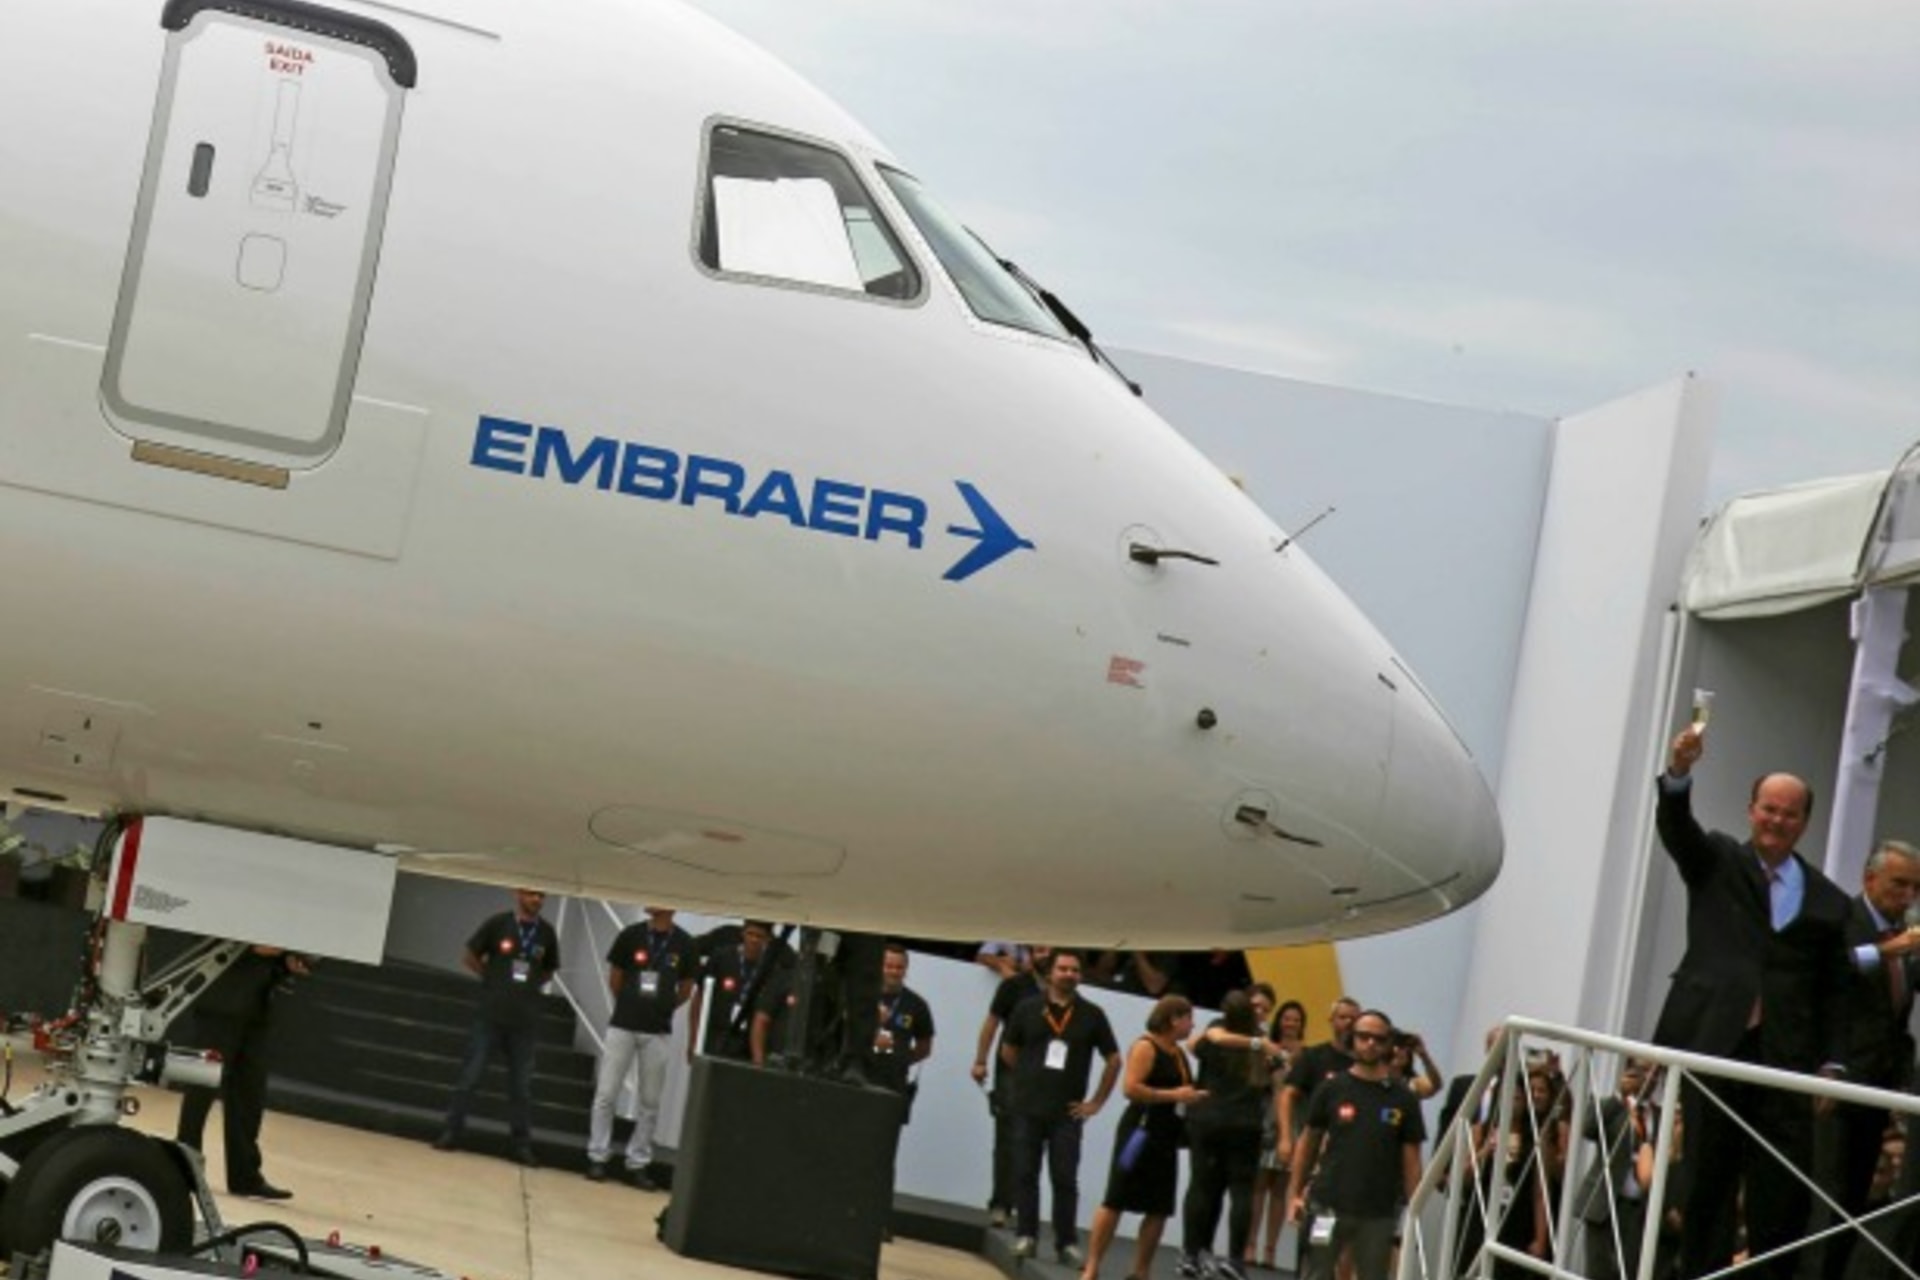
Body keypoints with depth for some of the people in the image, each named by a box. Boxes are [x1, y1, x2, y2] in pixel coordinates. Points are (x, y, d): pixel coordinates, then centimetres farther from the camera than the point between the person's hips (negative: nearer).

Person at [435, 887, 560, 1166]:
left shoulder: (546, 933, 5)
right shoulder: (498, 924, -3)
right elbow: (469, 957, 5)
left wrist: (530, 984, 5)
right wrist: (493, 978, 0)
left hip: (525, 1019, 2)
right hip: (490, 1014, -2)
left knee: (522, 1083, 5)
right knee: (470, 1074, 0)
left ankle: (522, 1144, 10)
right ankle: (451, 1132, 8)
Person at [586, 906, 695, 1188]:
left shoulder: (684, 944, -2)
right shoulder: (631, 935, -3)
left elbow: (685, 989, 9)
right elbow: (614, 979, 8)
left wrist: (661, 1009, 11)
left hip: (659, 1032, 0)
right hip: (622, 1026, 0)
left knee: (650, 1102, 5)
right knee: (606, 1094, 0)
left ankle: (638, 1164, 12)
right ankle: (597, 1157, 9)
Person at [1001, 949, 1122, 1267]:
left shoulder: (1092, 1015, 2)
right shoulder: (1028, 1010, 3)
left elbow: (1114, 1059, 7)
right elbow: (1008, 1050, 15)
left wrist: (1097, 1101, 4)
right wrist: (1031, 1077, 10)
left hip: (1067, 1112, -1)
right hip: (1028, 1109, 1)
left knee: (1065, 1179, -1)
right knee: (1025, 1174, 3)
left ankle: (1067, 1242, 4)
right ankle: (1026, 1235, 11)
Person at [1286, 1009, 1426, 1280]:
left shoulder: (1403, 1099, 1)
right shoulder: (1332, 1089, 0)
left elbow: (1411, 1158, 3)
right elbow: (1309, 1141, 6)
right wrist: (1295, 1192, 1)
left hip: (1379, 1213, 1)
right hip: (1328, 1205, -1)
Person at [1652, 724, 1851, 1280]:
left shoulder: (1826, 900, 13)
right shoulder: (1716, 861, 12)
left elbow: (1833, 992, 11)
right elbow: (1675, 826, -8)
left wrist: (1831, 1063, -1)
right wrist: (1680, 772, -28)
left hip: (1785, 1054, 1)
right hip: (1713, 1042, -1)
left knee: (1784, 1189, -5)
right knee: (1708, 1177, 2)